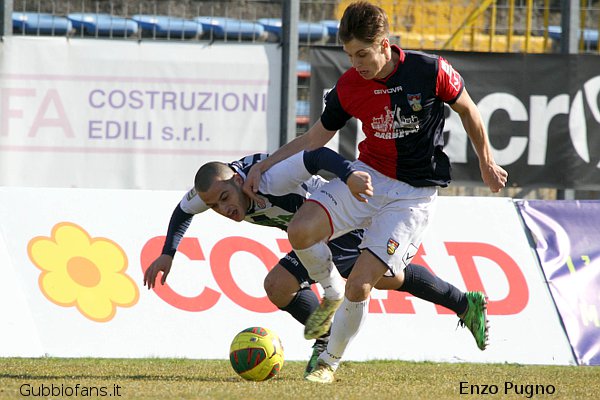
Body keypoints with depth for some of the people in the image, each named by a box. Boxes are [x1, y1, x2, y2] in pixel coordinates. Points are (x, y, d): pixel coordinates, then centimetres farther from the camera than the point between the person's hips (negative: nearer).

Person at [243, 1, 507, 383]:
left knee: (359, 284, -16)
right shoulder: (348, 87, -5)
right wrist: (263, 166, 2)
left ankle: (331, 361, 10)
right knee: (300, 232, -23)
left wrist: (487, 163, 15)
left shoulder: (430, 71, -15)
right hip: (368, 177, 4)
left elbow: (467, 109, 4)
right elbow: (315, 139, 10)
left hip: (415, 195, -4)